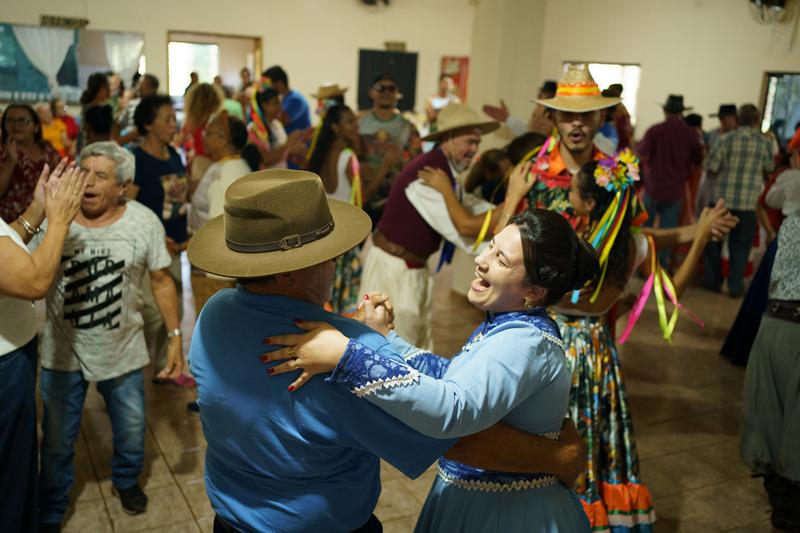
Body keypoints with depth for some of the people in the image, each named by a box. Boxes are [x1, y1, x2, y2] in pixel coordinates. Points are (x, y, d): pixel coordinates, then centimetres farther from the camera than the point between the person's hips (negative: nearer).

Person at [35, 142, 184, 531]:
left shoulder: (144, 222, -11)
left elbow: (162, 281, -4)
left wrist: (176, 337, -5)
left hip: (123, 351, 1)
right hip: (62, 352, 0)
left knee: (132, 430, 20)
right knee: (57, 441, 16)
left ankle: (126, 481, 51)